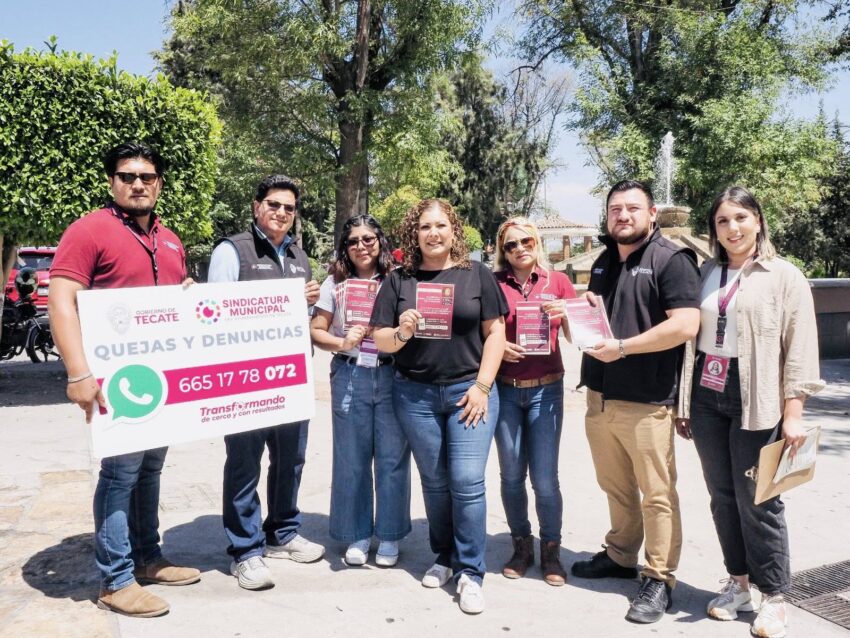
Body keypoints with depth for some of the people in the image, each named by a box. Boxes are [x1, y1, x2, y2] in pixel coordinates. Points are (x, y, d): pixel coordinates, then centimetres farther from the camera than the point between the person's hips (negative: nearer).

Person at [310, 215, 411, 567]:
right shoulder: (335, 283, 5)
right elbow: (315, 331, 5)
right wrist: (341, 343, -12)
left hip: (393, 375, -1)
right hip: (350, 376, 1)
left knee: (392, 457, 4)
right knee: (351, 458, 8)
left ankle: (389, 535, 21)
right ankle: (358, 535, 24)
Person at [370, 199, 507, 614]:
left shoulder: (476, 275, 2)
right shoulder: (399, 280, 4)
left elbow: (495, 332, 1)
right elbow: (380, 340, 4)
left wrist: (482, 385, -7)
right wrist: (401, 333, -18)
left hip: (469, 390, -1)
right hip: (415, 394, 2)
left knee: (467, 482, -5)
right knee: (434, 481, 10)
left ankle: (471, 573, 8)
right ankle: (444, 556, 28)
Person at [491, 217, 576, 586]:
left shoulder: (558, 282, 5)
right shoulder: (494, 283, 2)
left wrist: (566, 313, -12)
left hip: (546, 389, 0)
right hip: (505, 389, 0)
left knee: (545, 478, 0)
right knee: (512, 475, 8)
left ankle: (551, 551, 19)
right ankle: (521, 546, 26)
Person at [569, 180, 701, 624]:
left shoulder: (671, 259, -8)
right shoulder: (603, 263, 16)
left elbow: (686, 325, -19)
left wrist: (622, 346, -19)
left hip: (646, 401, -7)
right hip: (599, 397, 7)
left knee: (657, 495, 3)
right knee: (615, 487, 18)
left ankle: (659, 580, 14)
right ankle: (620, 555, 34)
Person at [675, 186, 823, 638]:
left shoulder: (785, 276, -1)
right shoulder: (705, 275, 11)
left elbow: (801, 350, -5)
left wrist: (793, 413, -11)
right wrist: (683, 402, 10)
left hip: (755, 402, -4)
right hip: (707, 397, 4)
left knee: (757, 501, 1)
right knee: (723, 498, 11)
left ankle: (773, 598, 17)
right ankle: (737, 583, 27)